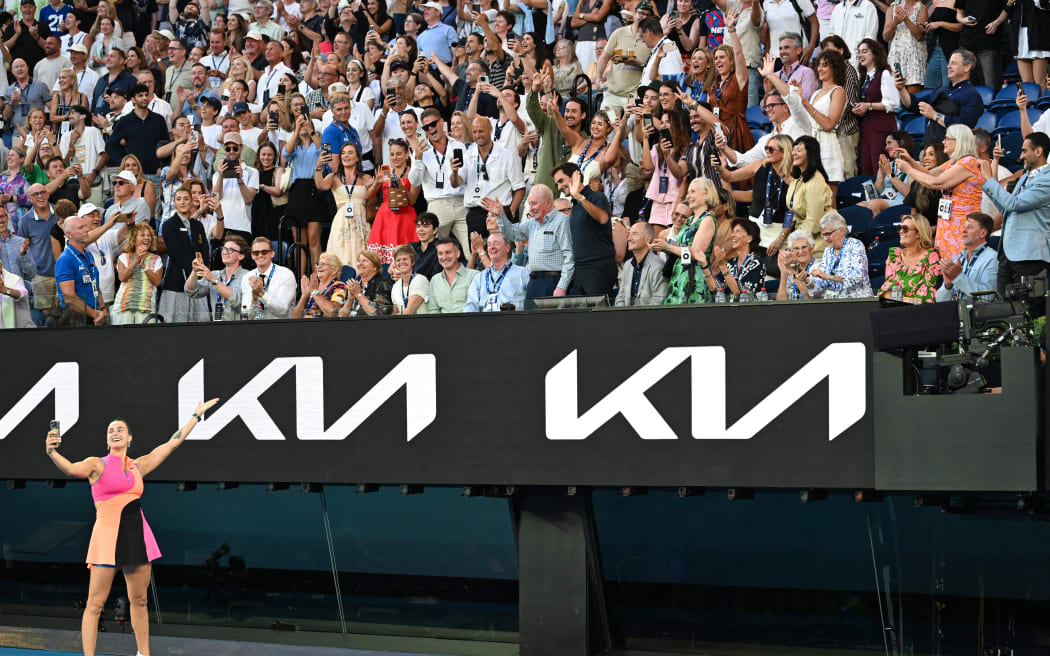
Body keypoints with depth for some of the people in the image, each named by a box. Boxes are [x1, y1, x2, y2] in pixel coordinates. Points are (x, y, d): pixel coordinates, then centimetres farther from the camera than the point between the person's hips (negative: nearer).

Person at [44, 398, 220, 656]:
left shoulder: (138, 466, 15)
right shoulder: (97, 465, 2)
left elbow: (172, 443, 23)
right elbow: (71, 469, -18)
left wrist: (196, 415, 29)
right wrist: (52, 452, -38)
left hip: (137, 533, 5)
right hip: (108, 534, -5)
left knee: (139, 600, 11)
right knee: (95, 603, -6)